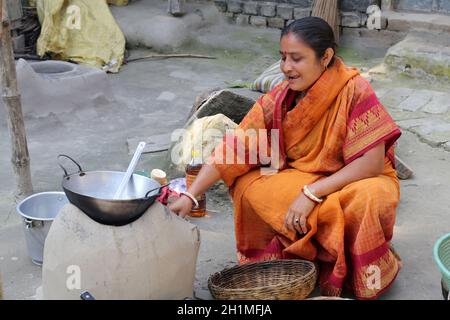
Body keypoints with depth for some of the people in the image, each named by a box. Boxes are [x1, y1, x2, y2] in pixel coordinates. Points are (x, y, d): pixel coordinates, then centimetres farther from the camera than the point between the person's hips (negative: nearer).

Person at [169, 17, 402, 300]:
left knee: (366, 200, -37)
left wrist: (311, 193, -30)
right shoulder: (279, 99, -11)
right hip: (300, 179, 4)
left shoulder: (355, 91, -21)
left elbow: (373, 162, -24)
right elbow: (234, 147, -15)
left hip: (358, 181, -3)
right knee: (248, 187, -20)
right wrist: (189, 196, -25)